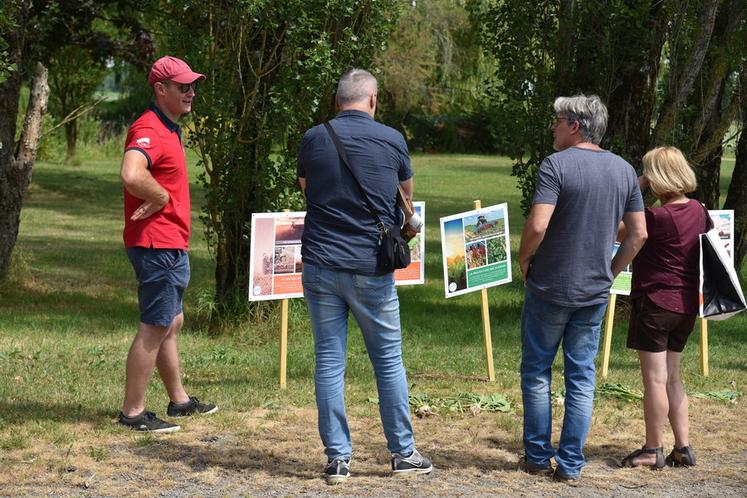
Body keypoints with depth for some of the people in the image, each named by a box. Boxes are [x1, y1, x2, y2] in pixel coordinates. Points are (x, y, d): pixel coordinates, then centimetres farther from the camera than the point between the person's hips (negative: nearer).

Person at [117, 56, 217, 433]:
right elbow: (131, 175, -37)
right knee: (155, 327, -7)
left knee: (171, 324, 20)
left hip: (172, 246, 11)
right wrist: (161, 197, -22)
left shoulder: (169, 129, 16)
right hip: (157, 246, -11)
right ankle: (133, 412, -2)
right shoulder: (149, 130, -19)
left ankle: (179, 400, 32)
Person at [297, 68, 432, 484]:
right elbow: (407, 195, 16)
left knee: (329, 361, 6)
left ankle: (337, 458, 7)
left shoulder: (313, 139, 1)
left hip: (320, 266, 1)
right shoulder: (391, 140, -1)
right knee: (389, 359, 10)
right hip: (371, 268, -1)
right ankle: (404, 453, 17)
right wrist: (404, 223, 37)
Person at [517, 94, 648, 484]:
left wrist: (524, 259, -5)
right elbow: (639, 234, 6)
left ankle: (538, 457, 16)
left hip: (549, 288, -4)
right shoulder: (624, 170, 5)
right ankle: (571, 465, 10)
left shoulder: (556, 165, -13)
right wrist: (610, 272, 14)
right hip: (595, 292, 4)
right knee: (581, 378, 9)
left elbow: (537, 225, -22)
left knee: (536, 371, 11)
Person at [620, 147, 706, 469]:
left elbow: (617, 230, -12)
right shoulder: (698, 211, 4)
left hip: (655, 304, -8)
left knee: (655, 379, 0)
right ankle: (683, 448, 15)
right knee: (672, 377, 15)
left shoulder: (656, 218, -19)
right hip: (686, 306, 8)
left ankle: (653, 450, 7)